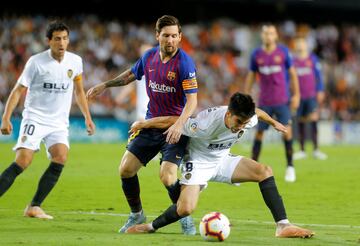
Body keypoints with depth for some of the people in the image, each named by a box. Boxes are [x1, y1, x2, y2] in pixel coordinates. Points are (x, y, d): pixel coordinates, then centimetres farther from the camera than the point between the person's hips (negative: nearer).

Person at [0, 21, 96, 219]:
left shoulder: (75, 61, 5)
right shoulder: (36, 62, -7)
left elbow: (79, 91, 21)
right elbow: (18, 90, -4)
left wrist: (87, 118, 19)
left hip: (59, 123, 4)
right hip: (34, 119, -4)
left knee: (60, 159, -20)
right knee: (22, 162, -19)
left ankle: (34, 207, -13)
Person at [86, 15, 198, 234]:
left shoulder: (184, 62, -17)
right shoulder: (149, 56, 2)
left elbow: (192, 99, -23)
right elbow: (131, 75, 24)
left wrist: (179, 124, -37)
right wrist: (105, 85, 25)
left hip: (175, 128, -6)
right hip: (151, 124, 6)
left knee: (167, 177, -20)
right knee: (126, 169, 2)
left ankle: (186, 218, 3)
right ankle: (137, 215, 23)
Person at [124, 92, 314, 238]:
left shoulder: (248, 119, -19)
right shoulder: (205, 125, -36)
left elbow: (258, 112, 8)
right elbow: (170, 121, -25)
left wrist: (274, 123, 29)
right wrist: (141, 125, -11)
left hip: (222, 160, 6)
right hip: (198, 162, -6)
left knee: (265, 172, -16)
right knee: (185, 209, -26)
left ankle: (283, 226, -17)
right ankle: (151, 227, 3)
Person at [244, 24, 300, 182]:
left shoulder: (283, 52, -2)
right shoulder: (256, 54, 2)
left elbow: (292, 73, 4)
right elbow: (250, 77, 10)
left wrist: (296, 95, 0)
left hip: (282, 101, -1)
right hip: (264, 102, 1)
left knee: (286, 131, -10)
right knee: (259, 132, 2)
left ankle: (290, 167, 0)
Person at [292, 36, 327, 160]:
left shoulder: (313, 58, 4)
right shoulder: (293, 61, 7)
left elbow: (318, 75, 6)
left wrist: (320, 91, 1)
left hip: (312, 95, -2)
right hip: (299, 96, 2)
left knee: (313, 119, -14)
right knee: (301, 122, 6)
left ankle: (316, 149, -12)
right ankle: (302, 150, 13)